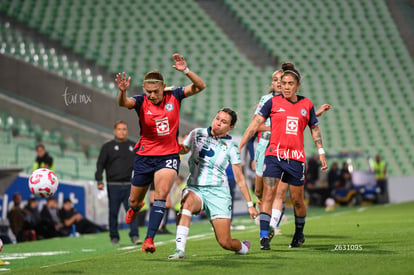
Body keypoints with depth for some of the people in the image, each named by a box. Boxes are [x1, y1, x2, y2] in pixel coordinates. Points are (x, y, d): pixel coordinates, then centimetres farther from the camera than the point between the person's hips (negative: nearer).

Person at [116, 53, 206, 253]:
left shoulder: (174, 97, -6)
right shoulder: (141, 102, -11)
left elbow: (200, 86, -11)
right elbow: (124, 103, -31)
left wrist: (186, 71, -28)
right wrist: (122, 92, -54)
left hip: (169, 156, -1)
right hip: (145, 156, 1)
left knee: (161, 196, -21)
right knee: (134, 201, 15)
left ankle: (149, 239, -21)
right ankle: (135, 208, 54)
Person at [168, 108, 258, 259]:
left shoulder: (231, 146, 0)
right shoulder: (197, 134, 5)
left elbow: (239, 178, 5)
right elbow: (182, 150, 18)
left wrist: (250, 204, 4)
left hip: (218, 192, -1)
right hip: (195, 189, 1)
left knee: (225, 242, -6)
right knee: (187, 202, -37)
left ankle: (243, 247, 30)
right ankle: (180, 250, -40)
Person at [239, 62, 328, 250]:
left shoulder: (306, 105, 8)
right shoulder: (273, 102, 2)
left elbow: (315, 129, 17)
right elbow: (255, 124, -1)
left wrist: (321, 152, 12)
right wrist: (239, 146, -7)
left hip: (296, 157, 2)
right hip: (274, 155, -2)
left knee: (297, 200, 8)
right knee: (268, 194, -15)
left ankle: (299, 234, 31)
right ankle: (264, 236, -14)